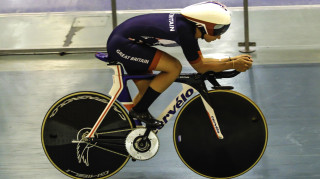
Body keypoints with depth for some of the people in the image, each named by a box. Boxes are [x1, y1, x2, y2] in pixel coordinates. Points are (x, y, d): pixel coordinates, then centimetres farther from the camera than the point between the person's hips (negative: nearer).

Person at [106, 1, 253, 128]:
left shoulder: (188, 25, 5)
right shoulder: (184, 31, -23)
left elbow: (201, 61, 16)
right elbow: (200, 67, -12)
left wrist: (231, 59, 10)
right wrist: (233, 65, -7)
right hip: (121, 44, -10)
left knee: (146, 92, 14)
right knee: (174, 68, -14)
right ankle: (139, 111, -6)